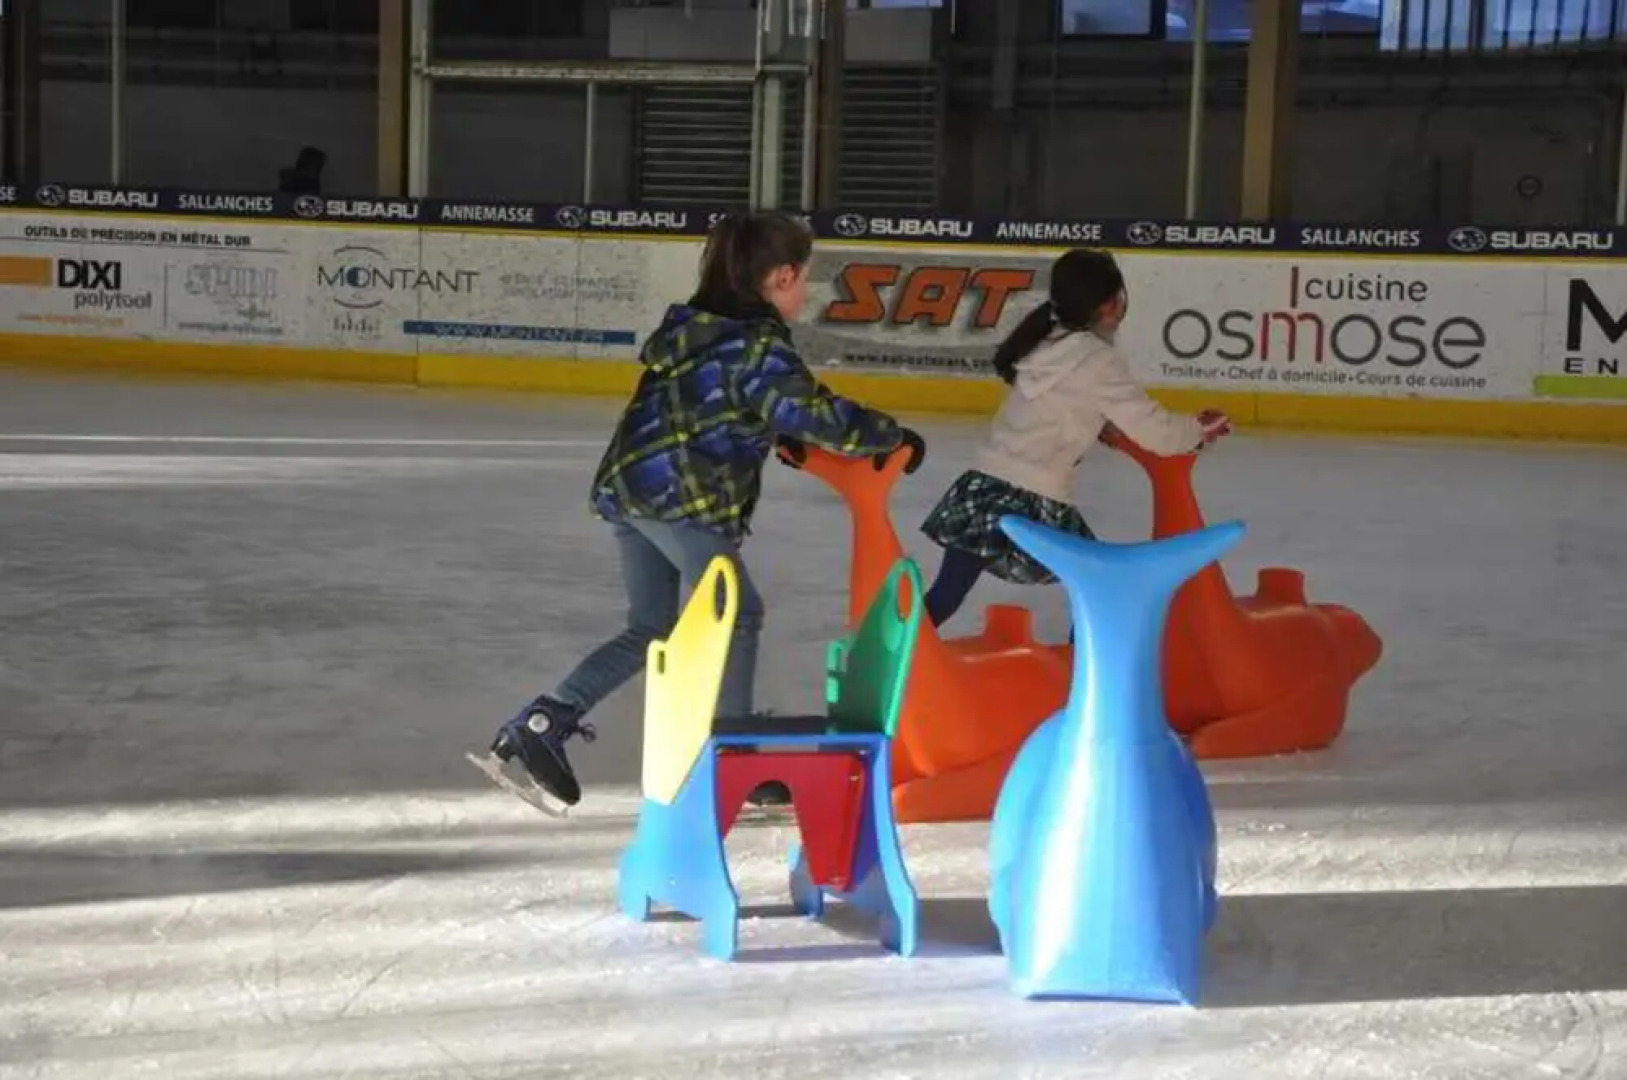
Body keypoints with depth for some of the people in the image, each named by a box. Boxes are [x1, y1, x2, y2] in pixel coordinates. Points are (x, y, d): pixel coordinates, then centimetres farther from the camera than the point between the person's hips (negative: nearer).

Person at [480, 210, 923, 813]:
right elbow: (822, 419, -16)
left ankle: (541, 724, 8)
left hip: (628, 488, 9)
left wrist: (782, 436, 19)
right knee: (736, 615, 6)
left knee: (652, 629, 15)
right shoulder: (758, 345, -11)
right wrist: (894, 437, -2)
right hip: (683, 498, -9)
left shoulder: (694, 326, 16)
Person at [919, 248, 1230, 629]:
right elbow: (1155, 429, -8)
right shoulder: (1099, 360, -9)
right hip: (1032, 505, -7)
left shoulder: (1045, 340, 13)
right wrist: (1198, 431, 9)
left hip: (982, 488, 7)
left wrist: (1099, 427, 14)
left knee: (943, 599, 12)